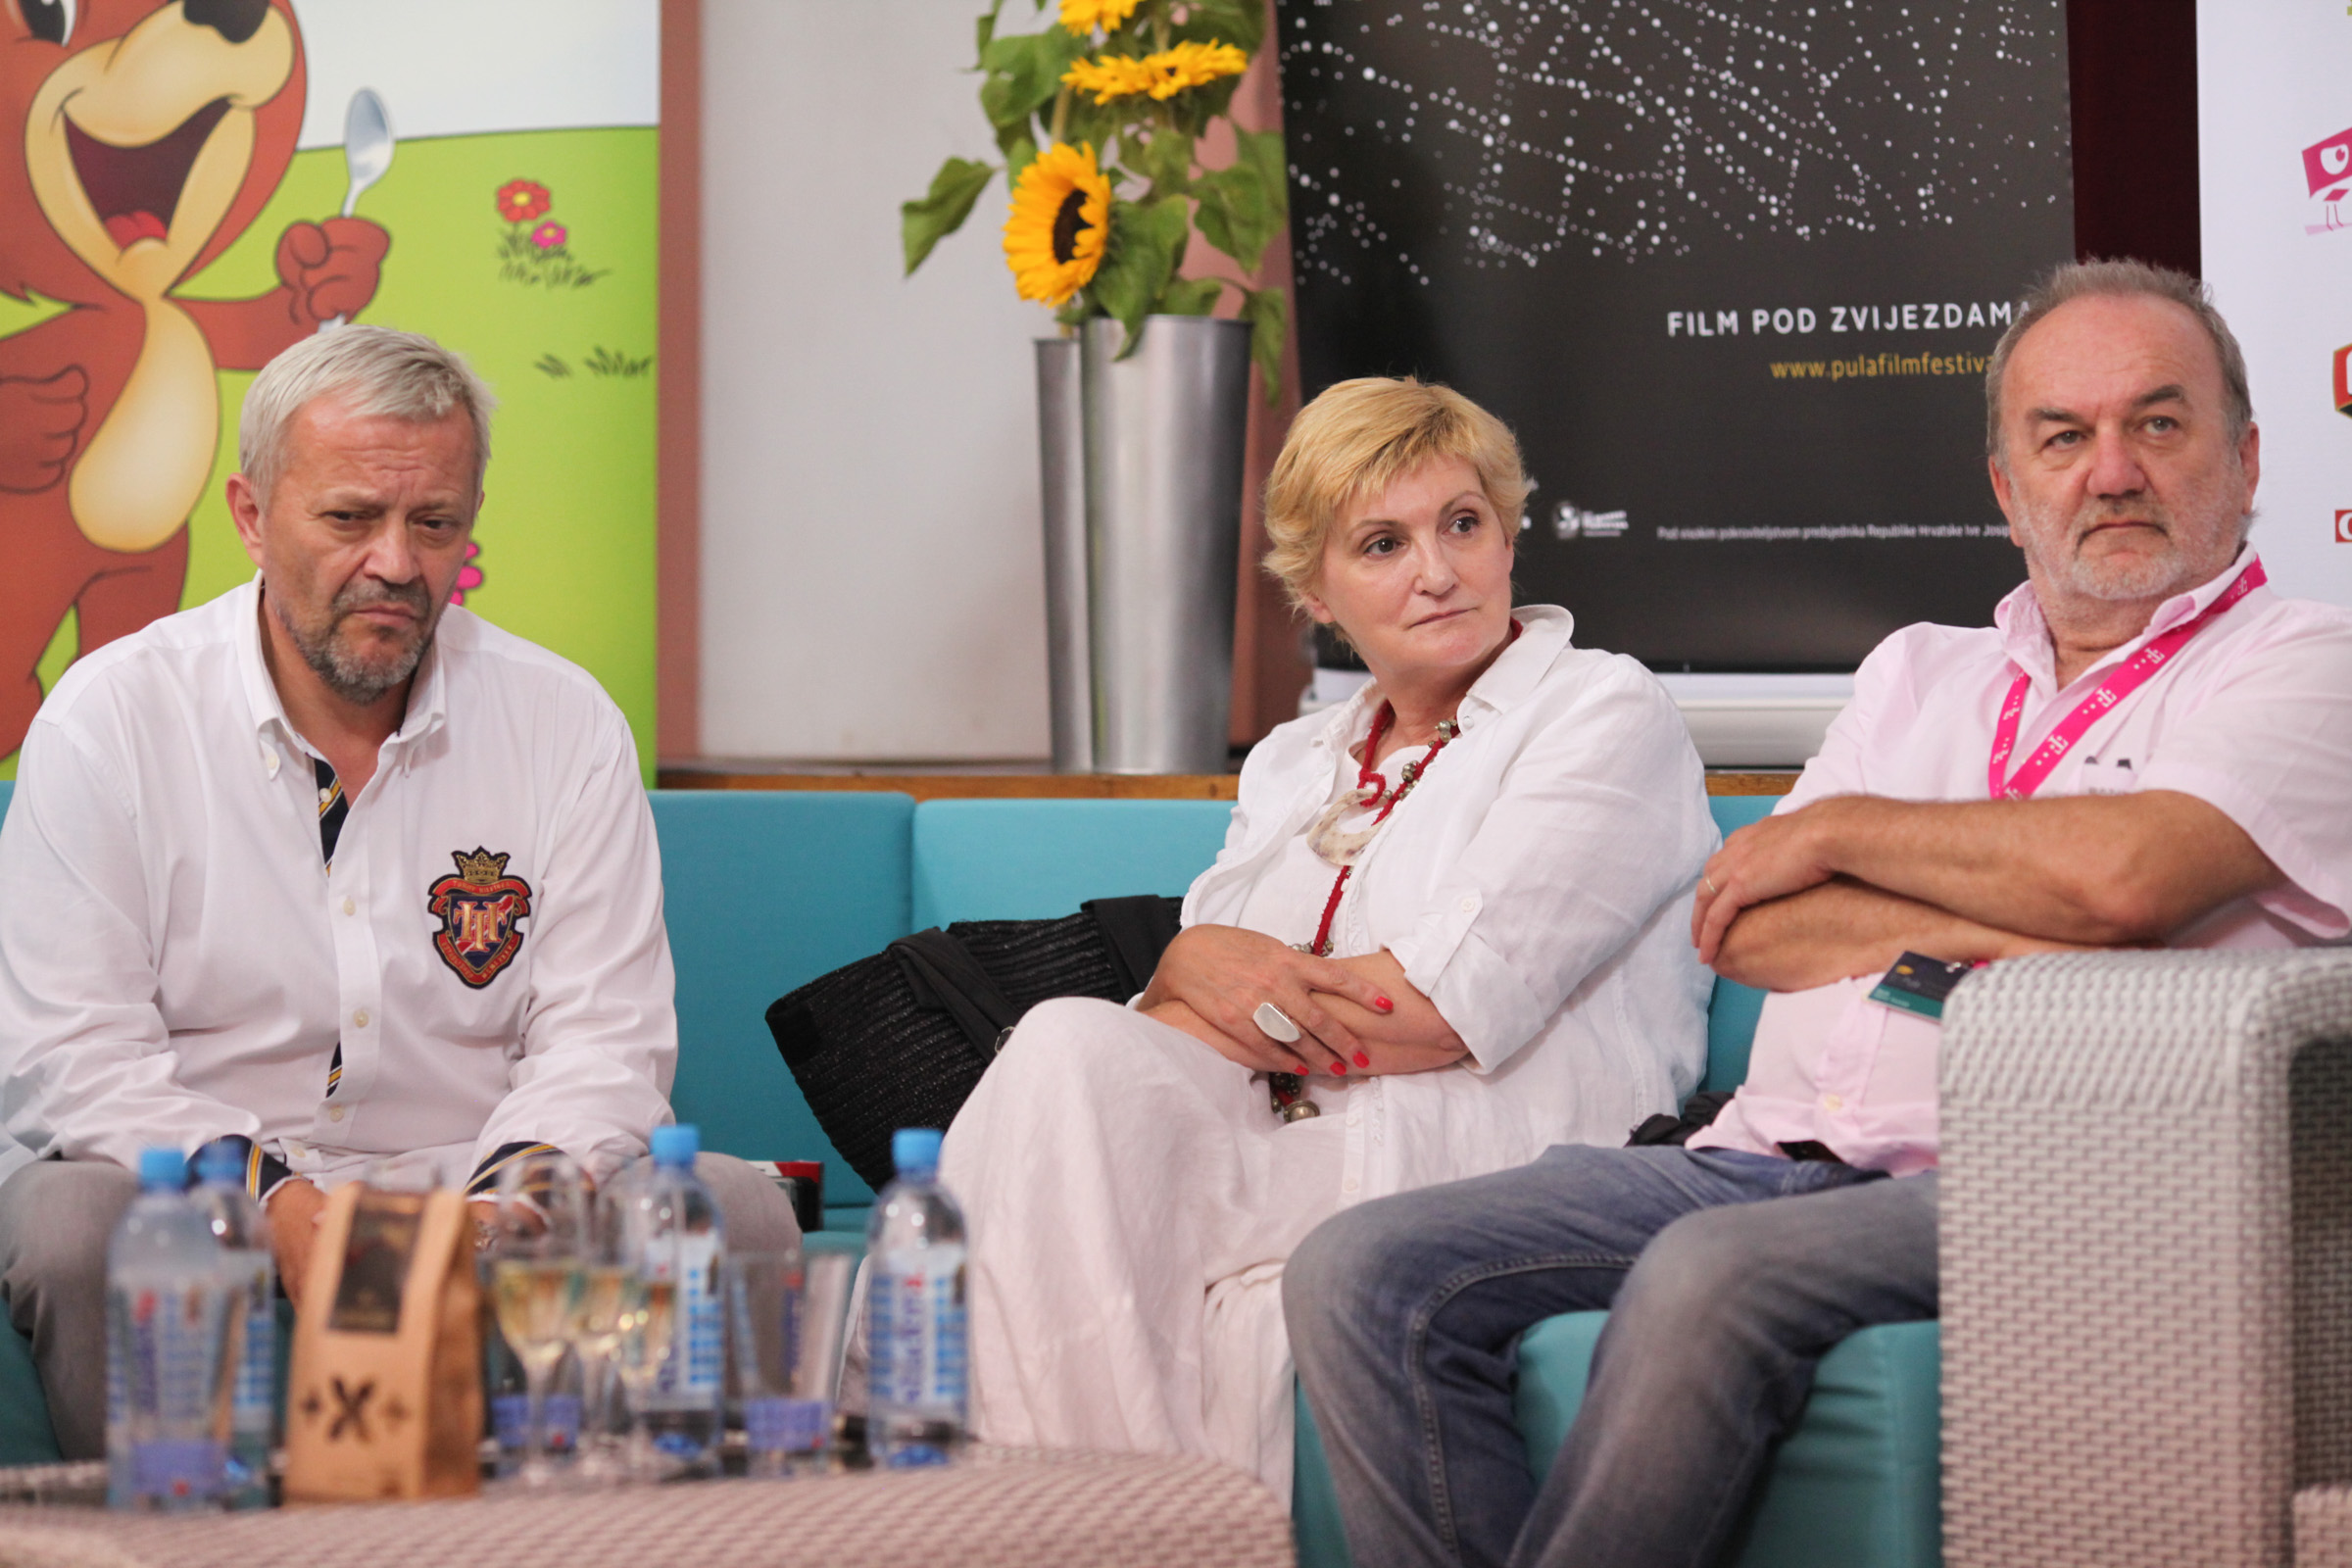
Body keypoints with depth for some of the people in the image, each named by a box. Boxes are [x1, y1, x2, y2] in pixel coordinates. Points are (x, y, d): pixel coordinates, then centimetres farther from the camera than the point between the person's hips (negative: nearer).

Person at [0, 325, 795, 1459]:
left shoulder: (567, 726, 5)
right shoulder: (109, 717, -2)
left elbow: (604, 1034, 1)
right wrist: (275, 1202, -26)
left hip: (472, 1196, 2)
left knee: (736, 1208, -21)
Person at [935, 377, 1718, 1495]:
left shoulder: (1605, 715, 5)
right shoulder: (1293, 763, 27)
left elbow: (1453, 1008, -8)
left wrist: (1203, 985, 0)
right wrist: (1197, 965, -10)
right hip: (1274, 1149, 6)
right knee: (1067, 1046, -27)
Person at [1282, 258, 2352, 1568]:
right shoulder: (1921, 671, 26)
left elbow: (2121, 875, -14)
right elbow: (1743, 928, 12)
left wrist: (1844, 831, 2)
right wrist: (1980, 934, -6)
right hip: (1769, 1155, 6)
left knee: (1708, 1278, -37)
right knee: (1366, 1277, -16)